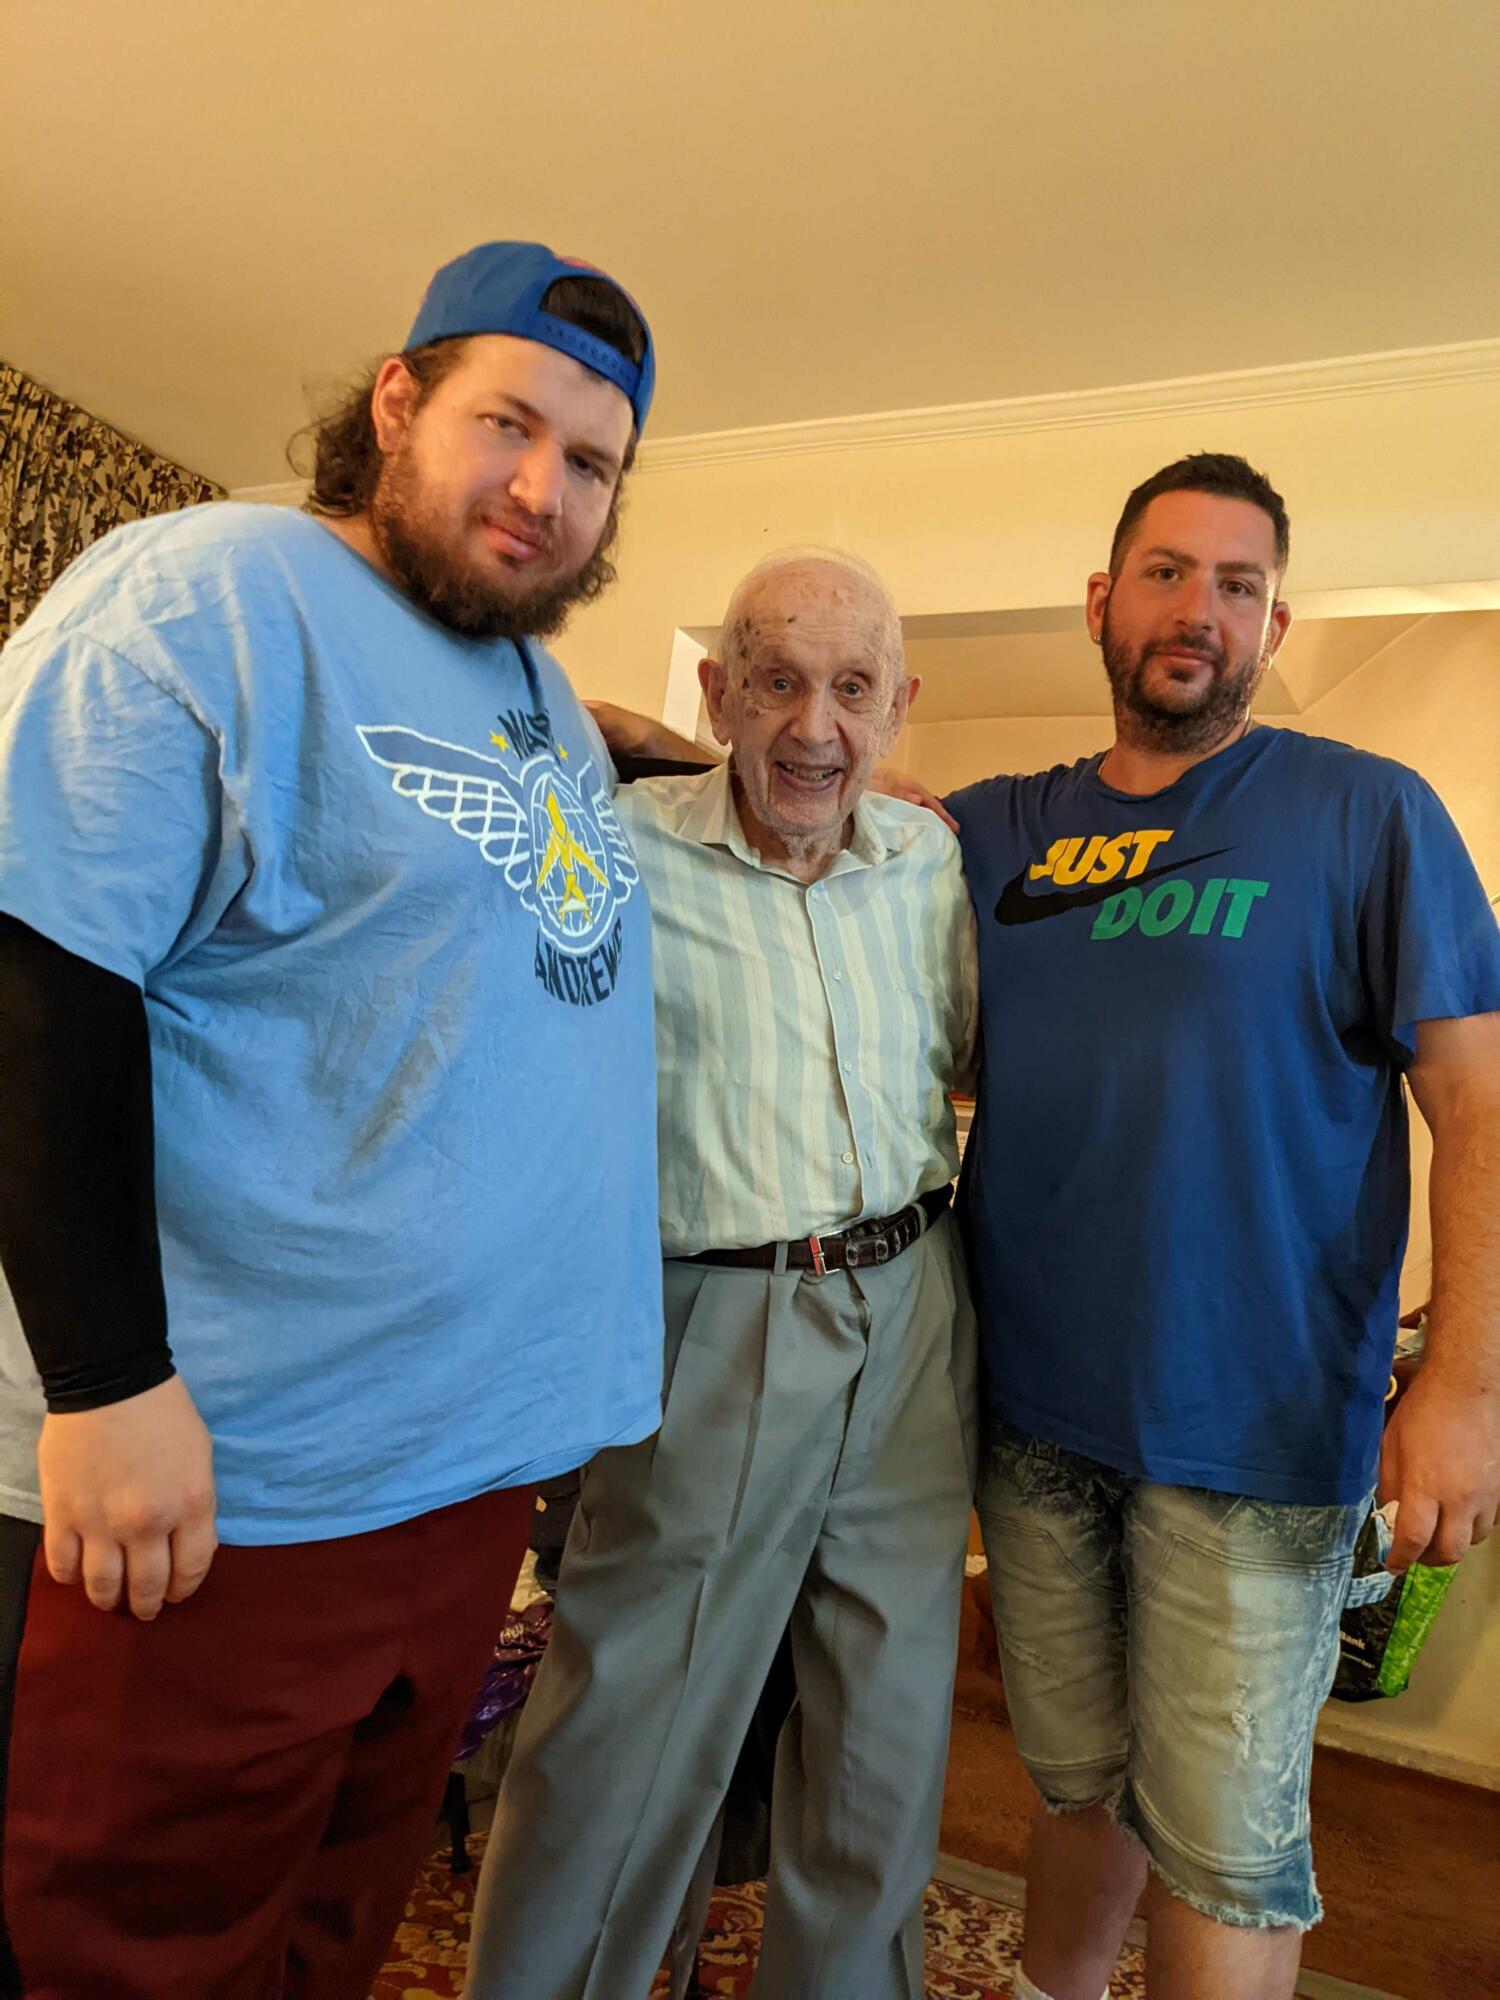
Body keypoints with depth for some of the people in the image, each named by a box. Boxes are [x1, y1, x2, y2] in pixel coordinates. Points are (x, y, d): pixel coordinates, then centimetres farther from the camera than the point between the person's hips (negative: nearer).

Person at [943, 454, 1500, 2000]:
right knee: (1080, 1786, 21)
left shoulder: (1367, 814, -4)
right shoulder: (1000, 829, 7)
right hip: (1034, 1412, 4)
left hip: (1255, 1432, -3)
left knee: (1223, 1842, 9)